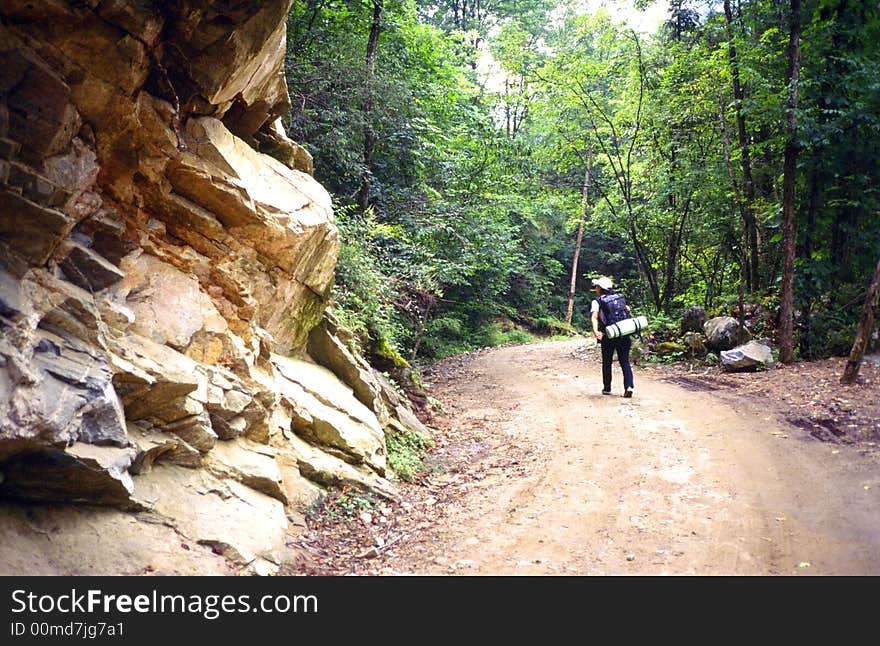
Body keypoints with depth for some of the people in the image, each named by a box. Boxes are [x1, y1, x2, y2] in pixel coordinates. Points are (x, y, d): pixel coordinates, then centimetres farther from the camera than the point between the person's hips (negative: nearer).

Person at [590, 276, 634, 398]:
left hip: (608, 336, -3)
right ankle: (629, 386, -11)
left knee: (607, 362, 14)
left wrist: (595, 331, -33)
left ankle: (607, 388, 22)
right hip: (624, 335, 3)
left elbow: (594, 317, -20)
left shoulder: (597, 301, -4)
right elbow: (627, 309, 23)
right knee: (625, 361, 6)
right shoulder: (620, 296, 10)